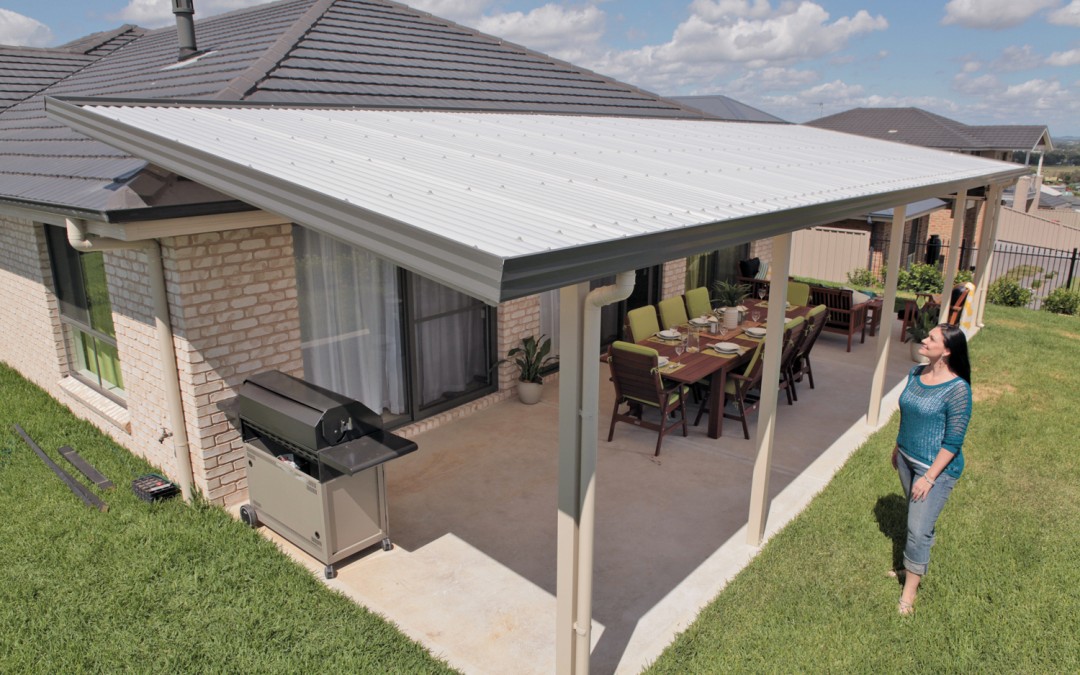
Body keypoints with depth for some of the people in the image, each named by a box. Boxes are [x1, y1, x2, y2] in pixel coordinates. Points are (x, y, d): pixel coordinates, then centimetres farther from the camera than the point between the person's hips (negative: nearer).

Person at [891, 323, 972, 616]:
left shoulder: (957, 389, -24)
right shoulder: (916, 373, -2)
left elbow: (954, 441, -20)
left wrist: (929, 477, -19)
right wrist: (898, 447, 20)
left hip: (936, 468, -7)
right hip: (907, 458, 7)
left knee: (918, 529, 0)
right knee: (918, 517, 24)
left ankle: (909, 591, 16)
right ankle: (918, 563, 45)